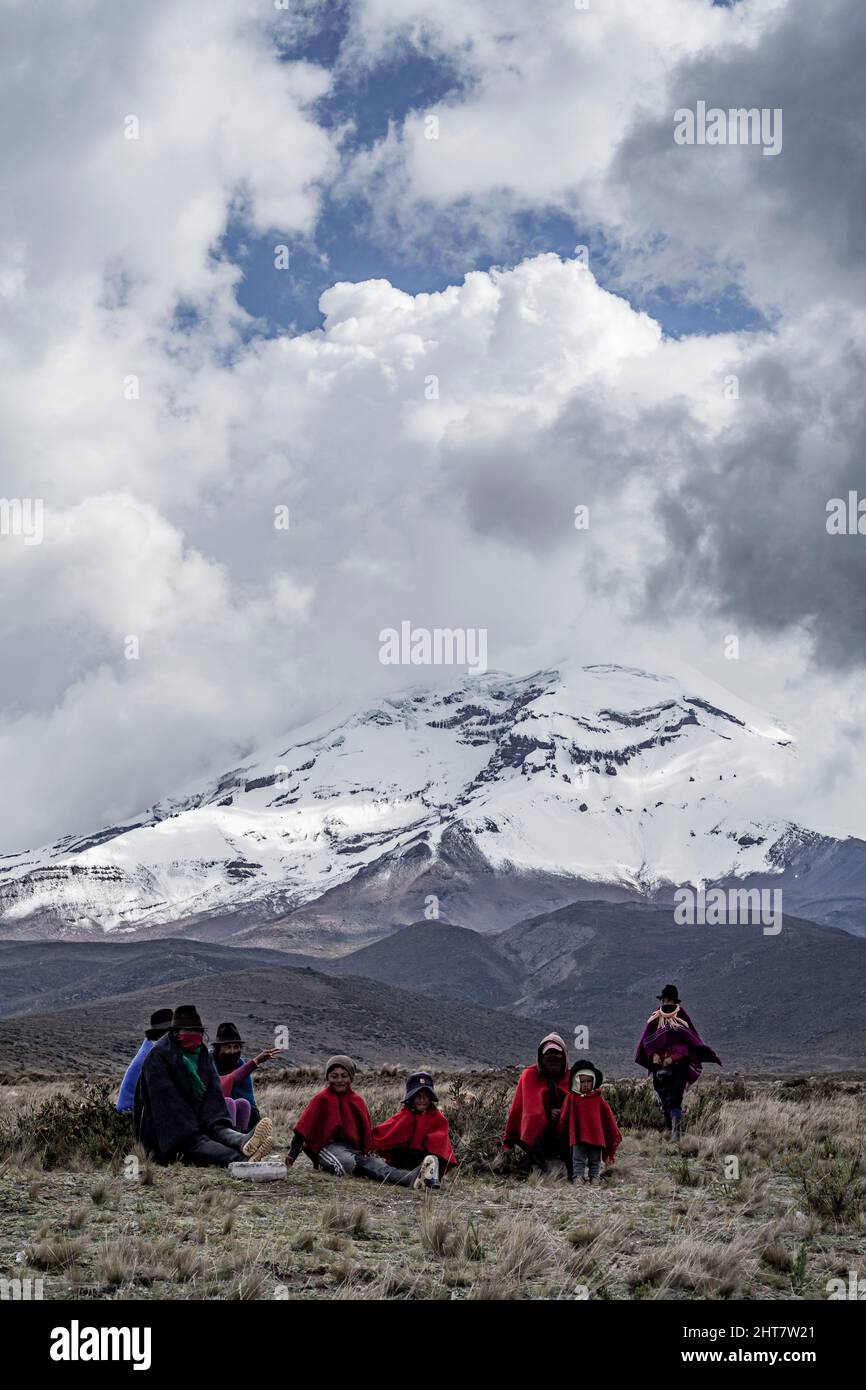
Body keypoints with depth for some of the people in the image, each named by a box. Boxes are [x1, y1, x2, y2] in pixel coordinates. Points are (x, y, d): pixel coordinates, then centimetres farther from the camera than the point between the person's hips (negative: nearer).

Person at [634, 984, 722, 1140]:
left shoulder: (682, 1019, -1)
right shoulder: (654, 1019, 8)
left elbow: (689, 1044, -6)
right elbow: (646, 1040, 9)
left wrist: (673, 1057, -16)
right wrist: (653, 1055, -9)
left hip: (678, 1065, -4)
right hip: (659, 1065, 4)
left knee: (674, 1100, -15)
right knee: (662, 1101, 9)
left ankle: (676, 1136, -17)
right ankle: (668, 1130, 26)